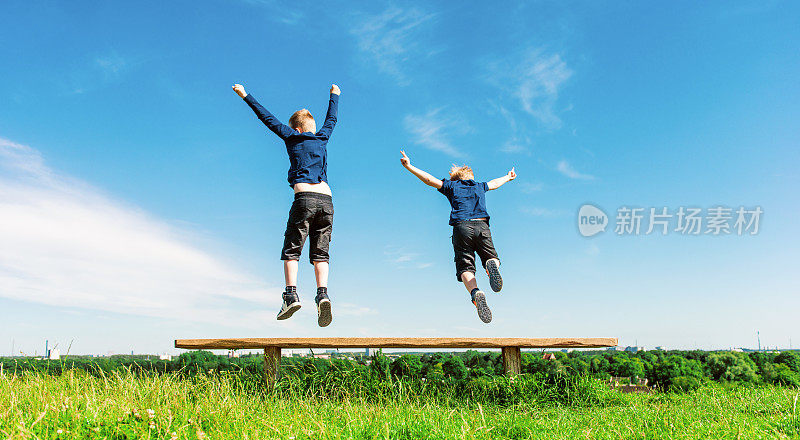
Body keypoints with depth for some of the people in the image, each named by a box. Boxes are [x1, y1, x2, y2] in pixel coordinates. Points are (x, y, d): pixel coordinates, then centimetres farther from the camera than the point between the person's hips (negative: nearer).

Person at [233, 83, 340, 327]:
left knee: (291, 249, 2)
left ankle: (291, 294, -10)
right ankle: (322, 294, -14)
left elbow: (267, 118, 18)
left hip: (304, 197, -4)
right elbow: (331, 119, 40)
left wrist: (246, 96, 28)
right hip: (326, 199, 4)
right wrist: (335, 95, 56)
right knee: (320, 252, 2)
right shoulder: (322, 139, 22)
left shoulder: (292, 138, 13)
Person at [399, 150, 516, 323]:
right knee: (492, 258, 14)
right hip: (482, 226, 2)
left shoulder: (452, 186, 19)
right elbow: (494, 183, 48)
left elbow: (430, 179, 13)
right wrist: (508, 177, 68)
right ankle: (492, 264, -26)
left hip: (461, 227, -2)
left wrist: (409, 166, 19)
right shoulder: (479, 186, 28)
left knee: (465, 268, -6)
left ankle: (475, 293, -38)